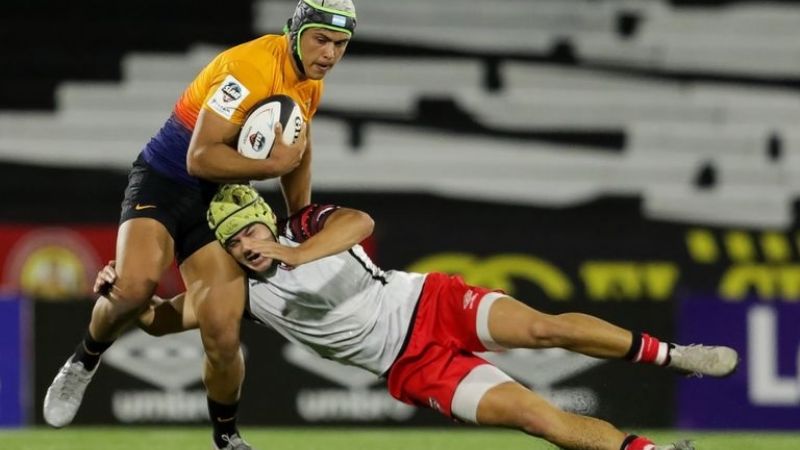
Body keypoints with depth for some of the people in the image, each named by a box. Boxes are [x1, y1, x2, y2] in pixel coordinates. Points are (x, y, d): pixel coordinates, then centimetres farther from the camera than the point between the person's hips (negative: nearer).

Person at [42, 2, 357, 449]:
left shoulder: (311, 83, 4)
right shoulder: (251, 68, -24)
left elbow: (297, 149, 23)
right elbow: (201, 158, -28)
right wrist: (274, 164, -25)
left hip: (218, 202, 6)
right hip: (165, 181, -6)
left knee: (224, 337, -8)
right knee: (135, 286, -33)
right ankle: (84, 362, -2)